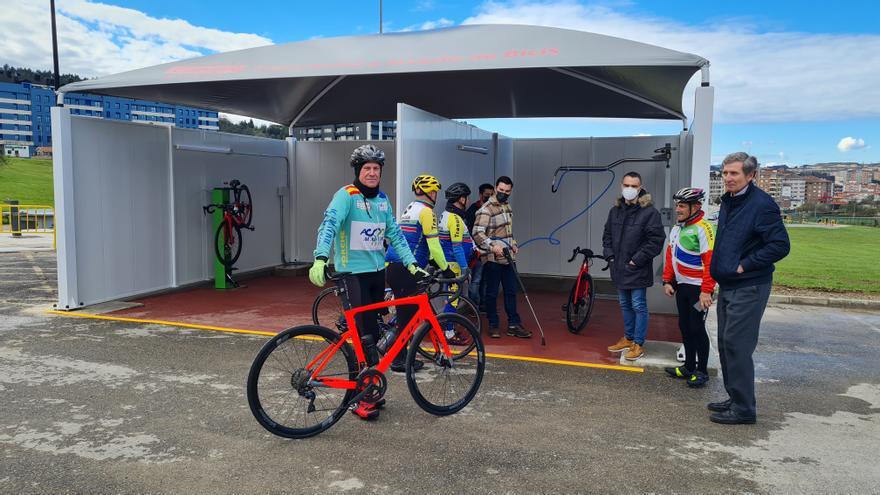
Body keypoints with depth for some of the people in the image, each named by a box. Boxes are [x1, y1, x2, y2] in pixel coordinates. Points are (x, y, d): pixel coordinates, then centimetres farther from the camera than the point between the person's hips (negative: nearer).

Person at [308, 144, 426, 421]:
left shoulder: (382, 199, 10)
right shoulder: (347, 195, -10)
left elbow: (394, 233, 11)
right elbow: (329, 224, -24)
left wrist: (411, 263, 2)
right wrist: (320, 259, -39)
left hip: (377, 271, 7)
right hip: (353, 272, -7)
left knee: (372, 333, 13)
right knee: (367, 334, -9)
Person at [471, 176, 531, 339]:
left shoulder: (507, 207, 15)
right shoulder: (486, 209, -13)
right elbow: (477, 233, -21)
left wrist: (513, 244, 13)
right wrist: (492, 246, -32)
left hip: (507, 258, 8)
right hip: (493, 259, -8)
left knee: (511, 291, 9)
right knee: (492, 293, 2)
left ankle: (514, 325, 16)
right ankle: (493, 325, 14)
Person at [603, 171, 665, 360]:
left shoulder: (649, 212, -12)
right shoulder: (615, 210, 9)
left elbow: (656, 240, -15)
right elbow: (607, 235, 19)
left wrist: (637, 260, -15)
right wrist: (610, 256, 7)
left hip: (638, 270, -6)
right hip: (619, 268, 7)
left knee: (639, 306, 1)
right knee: (625, 305, 17)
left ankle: (638, 344, 11)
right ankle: (628, 338, 31)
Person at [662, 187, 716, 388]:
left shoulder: (702, 229, -17)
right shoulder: (676, 229, 11)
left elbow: (711, 261, -21)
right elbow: (670, 256, 18)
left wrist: (706, 290, -23)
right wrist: (667, 281, 12)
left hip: (698, 288, -8)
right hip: (681, 286, 8)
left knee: (697, 328, -2)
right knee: (684, 326, 14)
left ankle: (702, 371, 11)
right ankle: (689, 366, 26)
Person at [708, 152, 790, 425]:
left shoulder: (762, 204, -15)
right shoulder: (728, 202, 12)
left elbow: (780, 245, -19)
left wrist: (744, 265, -16)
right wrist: (719, 268, 12)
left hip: (748, 288, -9)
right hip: (727, 286, 9)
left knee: (737, 345, -7)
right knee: (725, 344, 14)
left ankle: (743, 409, 4)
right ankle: (735, 399, 27)